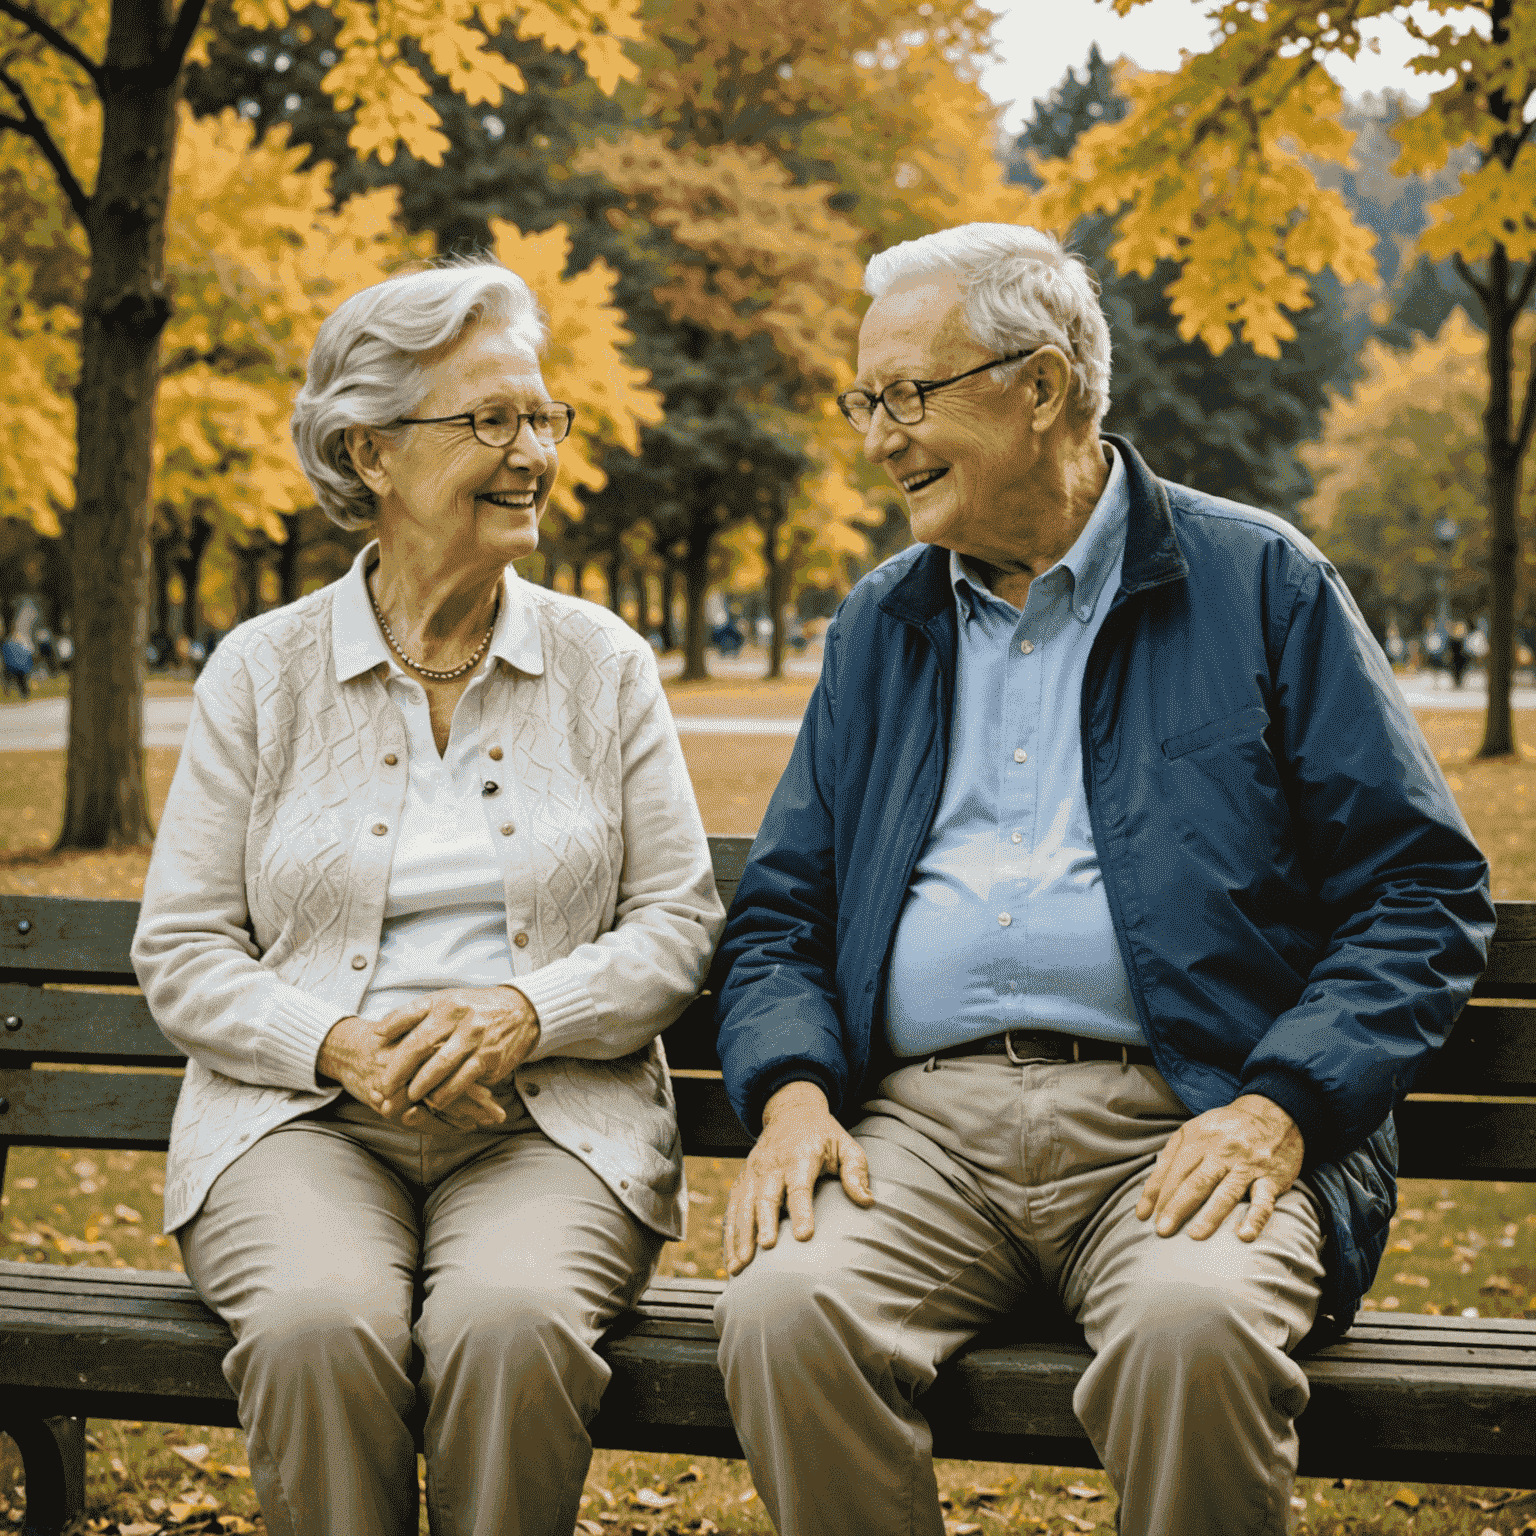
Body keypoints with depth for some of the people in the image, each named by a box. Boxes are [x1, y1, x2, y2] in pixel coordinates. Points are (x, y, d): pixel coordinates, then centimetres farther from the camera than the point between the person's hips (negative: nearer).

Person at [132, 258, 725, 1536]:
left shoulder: (604, 664, 10)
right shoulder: (262, 672, 8)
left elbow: (680, 920, 7)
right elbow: (181, 953, 6)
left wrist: (524, 1013, -12)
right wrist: (339, 1045, -13)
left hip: (551, 1116, 0)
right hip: (304, 1113, 0)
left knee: (511, 1321, -33)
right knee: (318, 1323, -33)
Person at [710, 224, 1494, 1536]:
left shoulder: (1258, 582, 7)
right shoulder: (879, 626, 20)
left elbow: (1427, 890, 2)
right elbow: (777, 913, 19)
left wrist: (1278, 1110, -12)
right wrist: (793, 1092, -3)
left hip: (1177, 1123, -3)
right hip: (922, 1121, 3)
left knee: (1194, 1328, -34)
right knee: (785, 1311, -28)